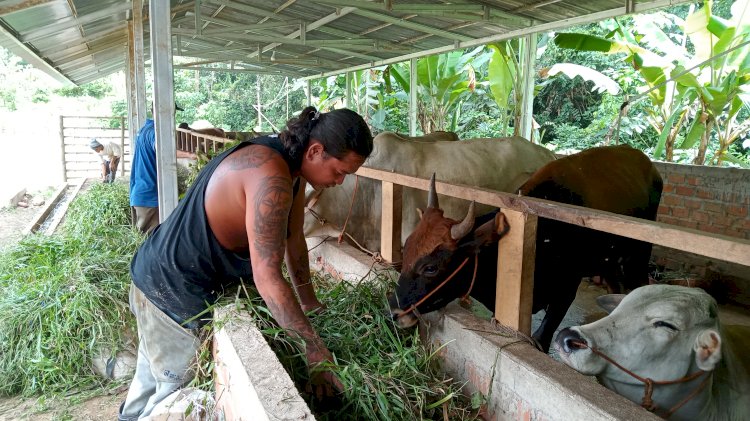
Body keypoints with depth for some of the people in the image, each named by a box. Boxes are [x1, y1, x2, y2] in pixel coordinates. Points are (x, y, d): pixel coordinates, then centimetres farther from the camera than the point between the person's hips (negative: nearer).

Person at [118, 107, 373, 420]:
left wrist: (309, 304, 9)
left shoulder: (291, 162, -2)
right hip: (174, 294, -10)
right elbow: (267, 279, -34)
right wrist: (315, 349, -30)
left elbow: (294, 239, 6)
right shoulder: (272, 179, -33)